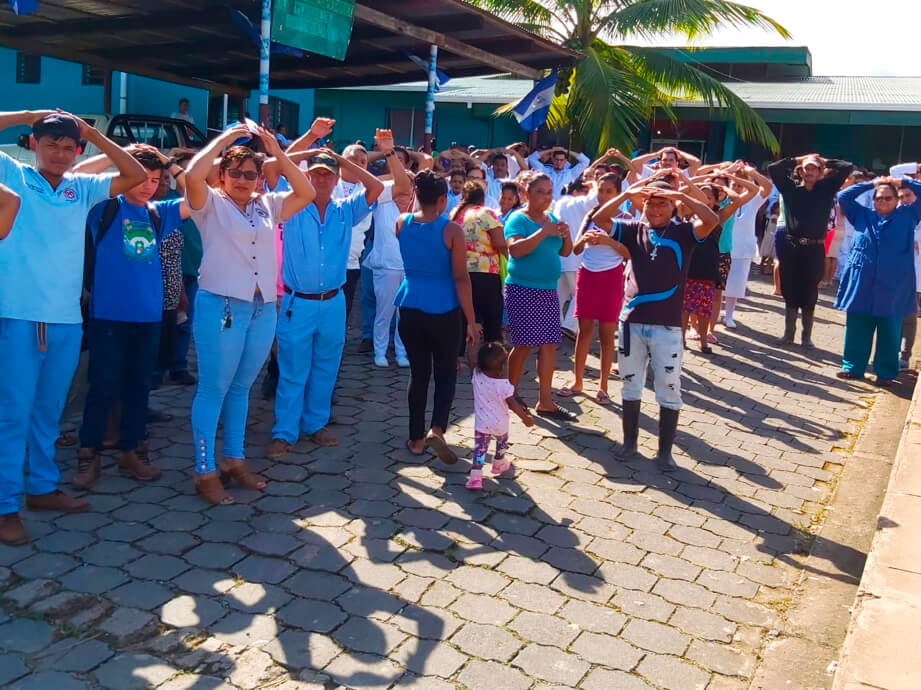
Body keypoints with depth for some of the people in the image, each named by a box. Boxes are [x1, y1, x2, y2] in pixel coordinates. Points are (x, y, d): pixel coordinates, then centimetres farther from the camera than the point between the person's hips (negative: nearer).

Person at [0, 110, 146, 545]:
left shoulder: (82, 188, 12)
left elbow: (136, 175, 10)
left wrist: (93, 134, 5)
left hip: (67, 318, 4)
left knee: (48, 411, 15)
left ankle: (42, 487, 28)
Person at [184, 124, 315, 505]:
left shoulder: (268, 205, 13)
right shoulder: (210, 203, -1)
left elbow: (307, 193, 5)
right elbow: (192, 176, -20)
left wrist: (277, 152, 2)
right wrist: (224, 138, -10)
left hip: (263, 309, 5)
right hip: (221, 306, -5)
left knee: (241, 388, 15)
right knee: (213, 389, 0)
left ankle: (234, 459, 27)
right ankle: (205, 471, 7)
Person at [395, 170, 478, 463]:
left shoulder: (402, 223, -1)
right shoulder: (451, 230, -12)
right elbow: (461, 278, -13)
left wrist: (422, 188, 27)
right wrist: (471, 321, -9)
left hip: (410, 309, 4)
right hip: (443, 311, -4)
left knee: (419, 373, 15)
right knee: (446, 373, 10)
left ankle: (416, 439, 19)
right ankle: (437, 430, -10)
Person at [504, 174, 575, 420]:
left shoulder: (552, 218, 12)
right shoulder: (518, 219, -8)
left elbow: (565, 252, 15)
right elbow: (515, 249, -24)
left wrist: (566, 235, -5)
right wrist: (544, 232, -27)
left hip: (548, 290, 7)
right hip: (522, 290, -6)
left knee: (549, 344, 4)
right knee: (523, 345, 0)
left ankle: (545, 401, 10)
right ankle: (511, 394, 18)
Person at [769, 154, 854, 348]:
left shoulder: (826, 188, 7)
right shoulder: (790, 187, 7)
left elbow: (848, 167, 4)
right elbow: (773, 168, 4)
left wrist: (825, 162, 12)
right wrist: (797, 160, 9)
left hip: (814, 249, -1)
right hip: (791, 247, 1)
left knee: (809, 294, 5)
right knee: (790, 292, 6)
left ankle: (807, 336, 15)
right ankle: (788, 332, 17)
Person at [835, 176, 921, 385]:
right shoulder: (863, 215, 14)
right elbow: (843, 197, 12)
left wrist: (903, 182, 8)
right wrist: (870, 184, 11)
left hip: (893, 287, -1)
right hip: (861, 284, 2)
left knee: (889, 331, 2)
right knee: (857, 327, 6)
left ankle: (886, 372, 10)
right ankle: (853, 366, 17)